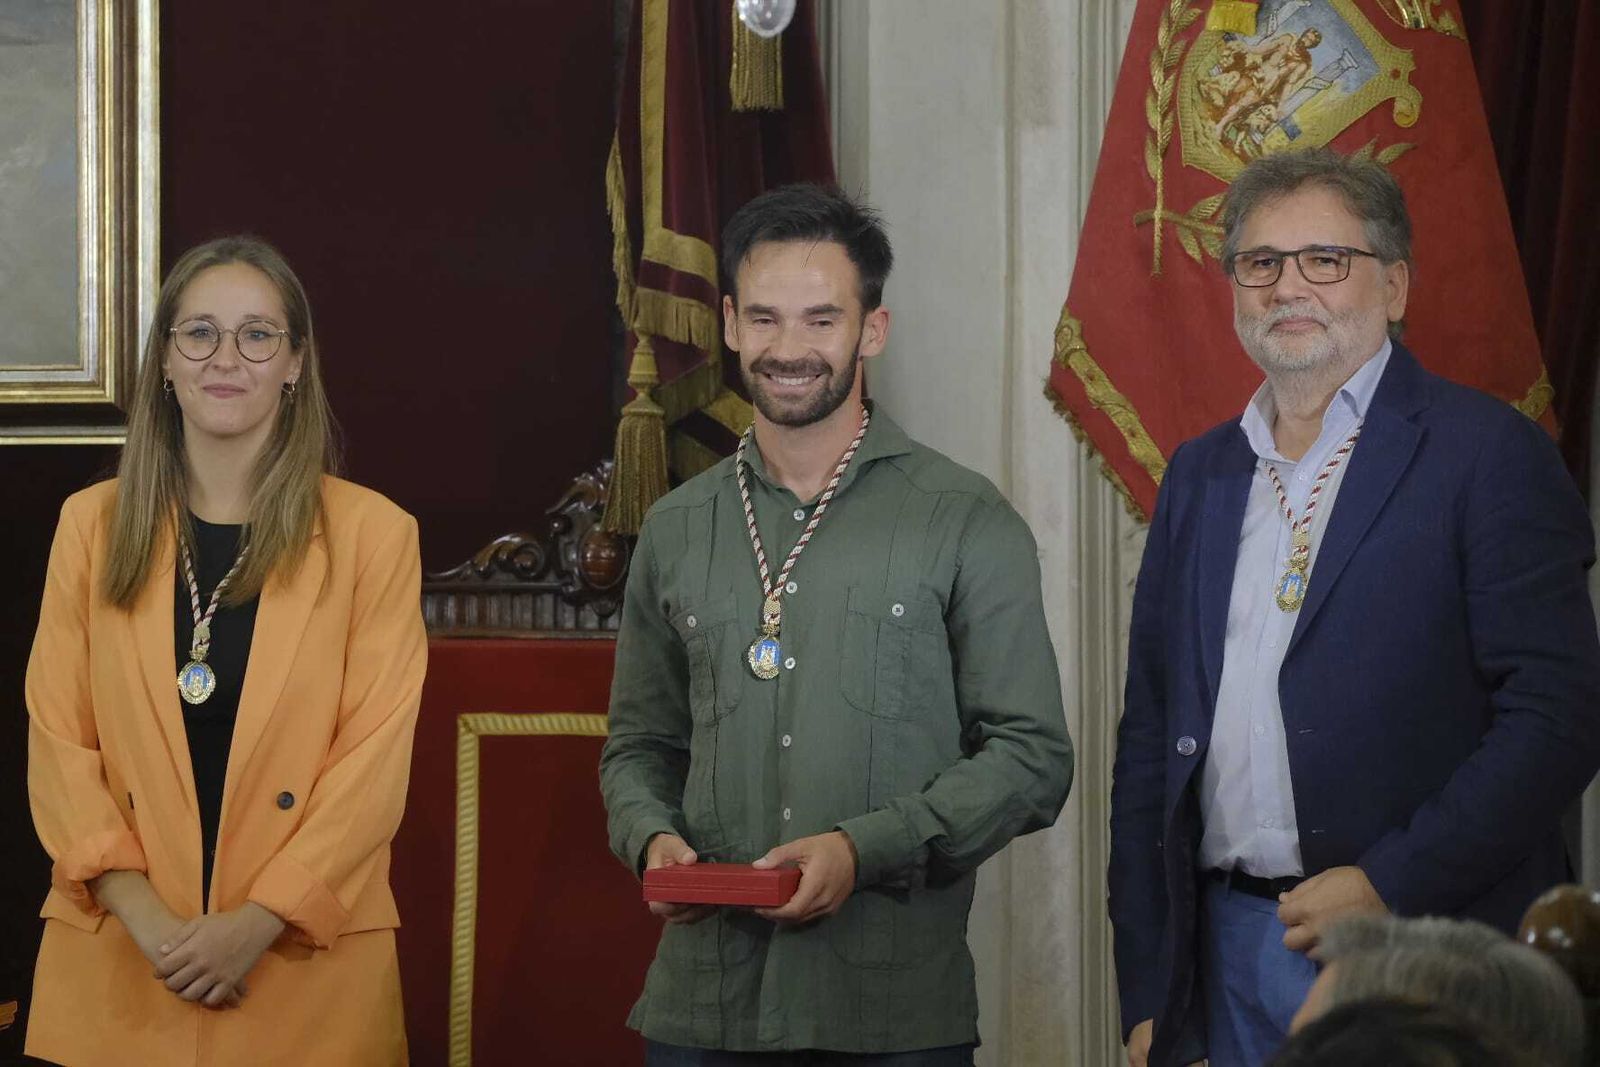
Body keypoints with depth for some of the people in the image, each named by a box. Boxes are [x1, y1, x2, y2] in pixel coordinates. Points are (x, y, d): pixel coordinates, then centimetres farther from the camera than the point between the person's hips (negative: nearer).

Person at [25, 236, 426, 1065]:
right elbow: (58, 739, 2)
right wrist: (142, 915, -11)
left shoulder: (373, 533, 0)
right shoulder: (93, 525, 7)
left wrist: (256, 922, -14)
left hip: (307, 969, -2)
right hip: (116, 965, 2)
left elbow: (375, 757, -5)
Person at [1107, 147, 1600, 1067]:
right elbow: (1151, 735, 15)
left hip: (1423, 966, -5)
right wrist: (1150, 991, 9)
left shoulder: (1488, 454, -5)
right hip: (1232, 953, 5)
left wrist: (1389, 884, -17)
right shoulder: (1202, 473, 14)